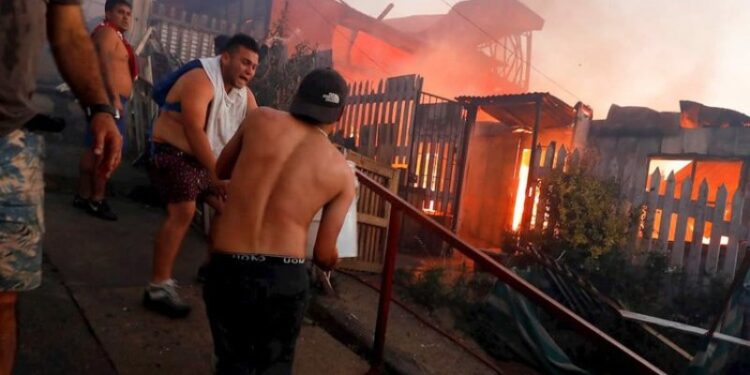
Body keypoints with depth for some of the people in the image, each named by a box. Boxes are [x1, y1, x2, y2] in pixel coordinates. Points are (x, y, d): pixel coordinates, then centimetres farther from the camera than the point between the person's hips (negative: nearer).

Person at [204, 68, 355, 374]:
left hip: (227, 270, 1)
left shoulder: (260, 118, 1)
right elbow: (324, 254, 3)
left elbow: (220, 171, 17)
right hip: (286, 278, 0)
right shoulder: (342, 172, 1)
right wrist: (331, 261, 26)